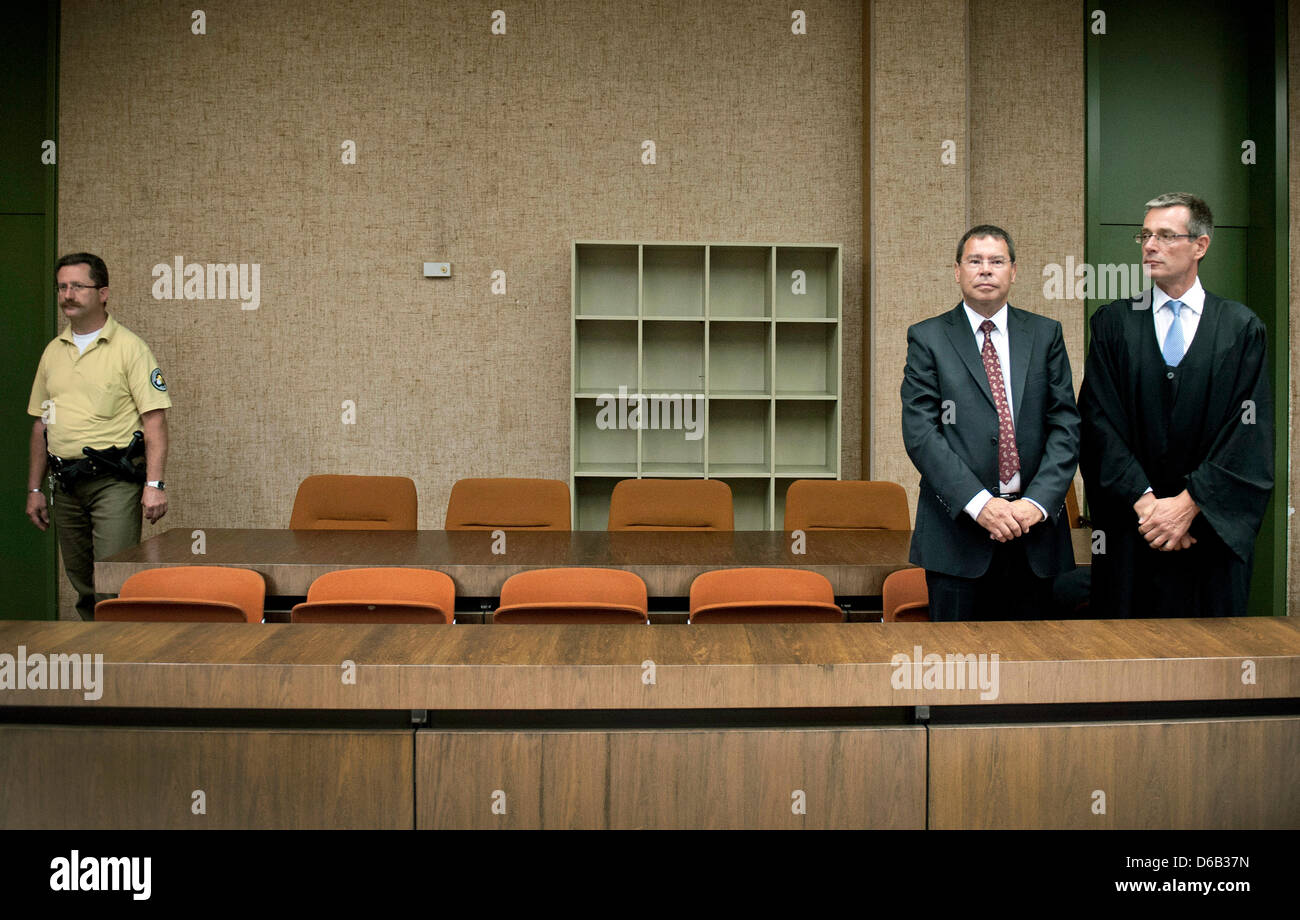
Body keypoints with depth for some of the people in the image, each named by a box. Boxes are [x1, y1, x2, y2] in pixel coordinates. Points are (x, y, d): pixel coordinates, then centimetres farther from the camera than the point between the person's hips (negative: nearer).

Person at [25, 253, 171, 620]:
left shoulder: (129, 347, -3)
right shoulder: (53, 352, 15)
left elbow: (154, 418, -9)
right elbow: (41, 423, 19)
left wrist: (154, 484, -18)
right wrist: (35, 489, 16)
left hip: (114, 482, -6)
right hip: (66, 485, 6)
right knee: (83, 586, 10)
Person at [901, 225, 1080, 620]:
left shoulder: (1045, 334, 11)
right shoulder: (927, 338, 3)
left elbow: (1066, 426, 4)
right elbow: (920, 432, -6)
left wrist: (1037, 502, -10)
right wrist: (978, 503, -16)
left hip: (1035, 528, 2)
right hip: (958, 530, -2)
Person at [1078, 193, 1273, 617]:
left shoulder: (1242, 327, 3)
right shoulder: (1112, 323, 5)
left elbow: (1251, 430, -4)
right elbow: (1100, 422, -2)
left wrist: (1189, 503, -14)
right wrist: (1144, 501, -12)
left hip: (1214, 528, 0)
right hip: (1129, 531, 1)